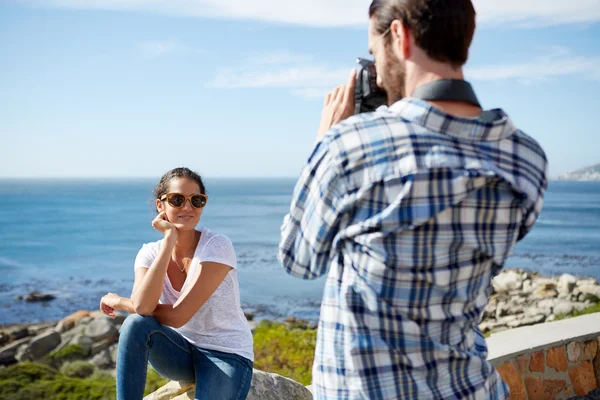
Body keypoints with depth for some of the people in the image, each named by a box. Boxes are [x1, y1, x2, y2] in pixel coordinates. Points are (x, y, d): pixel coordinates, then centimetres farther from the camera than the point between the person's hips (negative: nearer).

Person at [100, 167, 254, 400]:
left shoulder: (217, 246, -18)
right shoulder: (150, 253, -6)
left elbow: (177, 316, -24)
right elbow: (142, 307, -28)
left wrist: (118, 301, -12)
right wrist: (169, 239, -27)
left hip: (226, 355, -3)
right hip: (181, 353, 4)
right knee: (136, 323, -26)